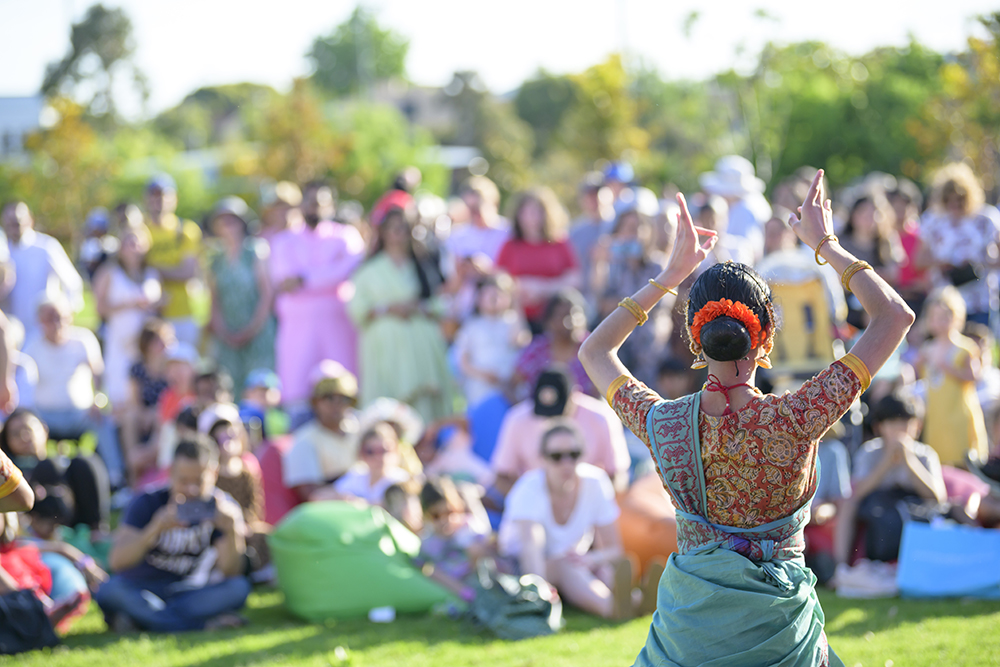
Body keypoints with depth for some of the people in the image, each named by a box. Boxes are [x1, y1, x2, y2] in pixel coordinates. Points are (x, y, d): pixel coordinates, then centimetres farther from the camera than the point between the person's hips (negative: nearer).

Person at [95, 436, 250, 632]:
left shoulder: (223, 509, -4)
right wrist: (154, 530, -40)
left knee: (239, 588, -26)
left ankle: (135, 618, -27)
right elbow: (117, 561, -24)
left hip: (186, 594, 2)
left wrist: (232, 532, -31)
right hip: (138, 592, -2)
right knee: (110, 590, -35)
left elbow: (230, 573, -13)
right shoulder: (147, 503, -10)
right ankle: (204, 624, -31)